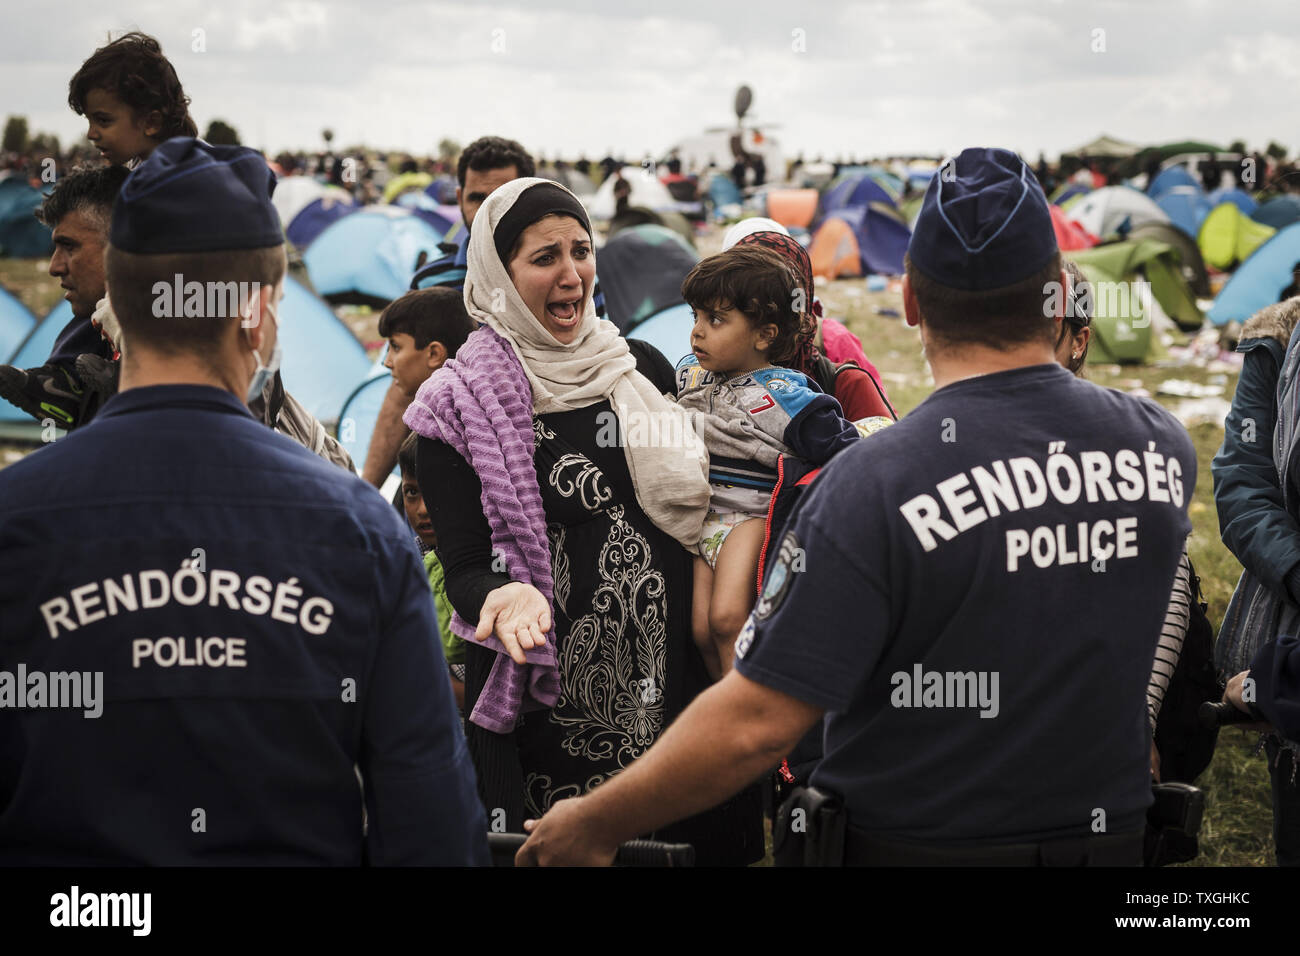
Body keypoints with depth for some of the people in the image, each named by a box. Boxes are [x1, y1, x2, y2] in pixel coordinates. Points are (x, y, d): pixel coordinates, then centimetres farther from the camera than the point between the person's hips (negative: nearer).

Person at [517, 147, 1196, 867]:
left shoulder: (873, 485, -25)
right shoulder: (1163, 447, -8)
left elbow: (755, 723, -25)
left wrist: (595, 827, -12)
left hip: (914, 844, -5)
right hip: (1109, 843, 5)